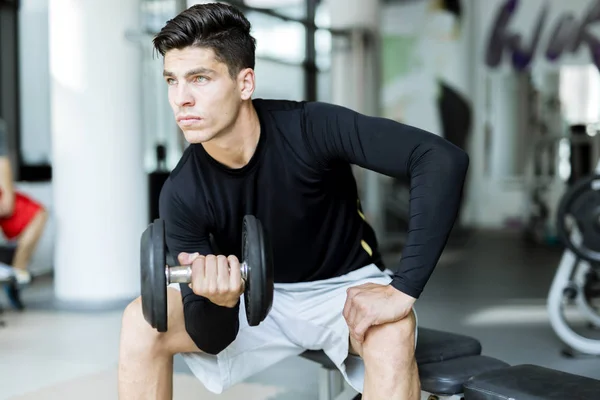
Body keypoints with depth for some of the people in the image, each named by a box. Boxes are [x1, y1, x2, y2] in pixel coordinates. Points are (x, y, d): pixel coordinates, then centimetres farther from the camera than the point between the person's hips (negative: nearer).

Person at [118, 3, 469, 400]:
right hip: (257, 299, 3)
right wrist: (217, 302, -41)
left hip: (345, 288, -2)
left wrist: (403, 290, -38)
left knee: (392, 334, -36)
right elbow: (212, 338, -16)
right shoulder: (182, 194, -18)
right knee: (141, 322, -19)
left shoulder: (310, 128, -27)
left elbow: (443, 159, -36)